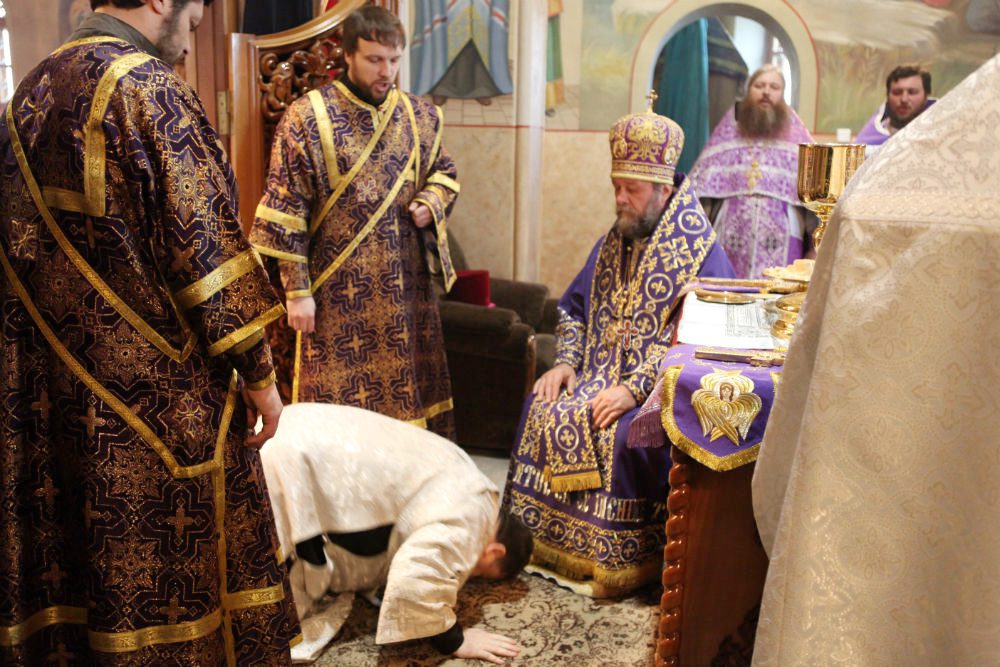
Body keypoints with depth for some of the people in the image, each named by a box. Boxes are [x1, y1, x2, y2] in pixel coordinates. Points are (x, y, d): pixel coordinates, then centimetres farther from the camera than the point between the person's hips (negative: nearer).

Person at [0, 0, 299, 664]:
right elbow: (204, 240, -18)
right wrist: (257, 369, -12)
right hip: (154, 387, -8)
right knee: (168, 564, 5)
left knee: (69, 566, 17)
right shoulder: (150, 90, -13)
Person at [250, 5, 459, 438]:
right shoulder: (306, 118, -7)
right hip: (336, 293, -4)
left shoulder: (421, 117, 6)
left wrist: (431, 203, -2)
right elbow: (285, 215, -8)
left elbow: (444, 173, 22)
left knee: (409, 396, 12)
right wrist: (297, 291, -10)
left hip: (404, 289, 4)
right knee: (335, 405, 3)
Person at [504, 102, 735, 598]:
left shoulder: (701, 252, -12)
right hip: (601, 372, 7)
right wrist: (565, 362, 0)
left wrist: (635, 388, -27)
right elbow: (574, 308, 18)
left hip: (661, 385, -7)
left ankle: (624, 561, -11)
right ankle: (543, 539, 0)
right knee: (541, 407, -13)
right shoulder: (613, 243, 12)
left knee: (619, 432, -32)